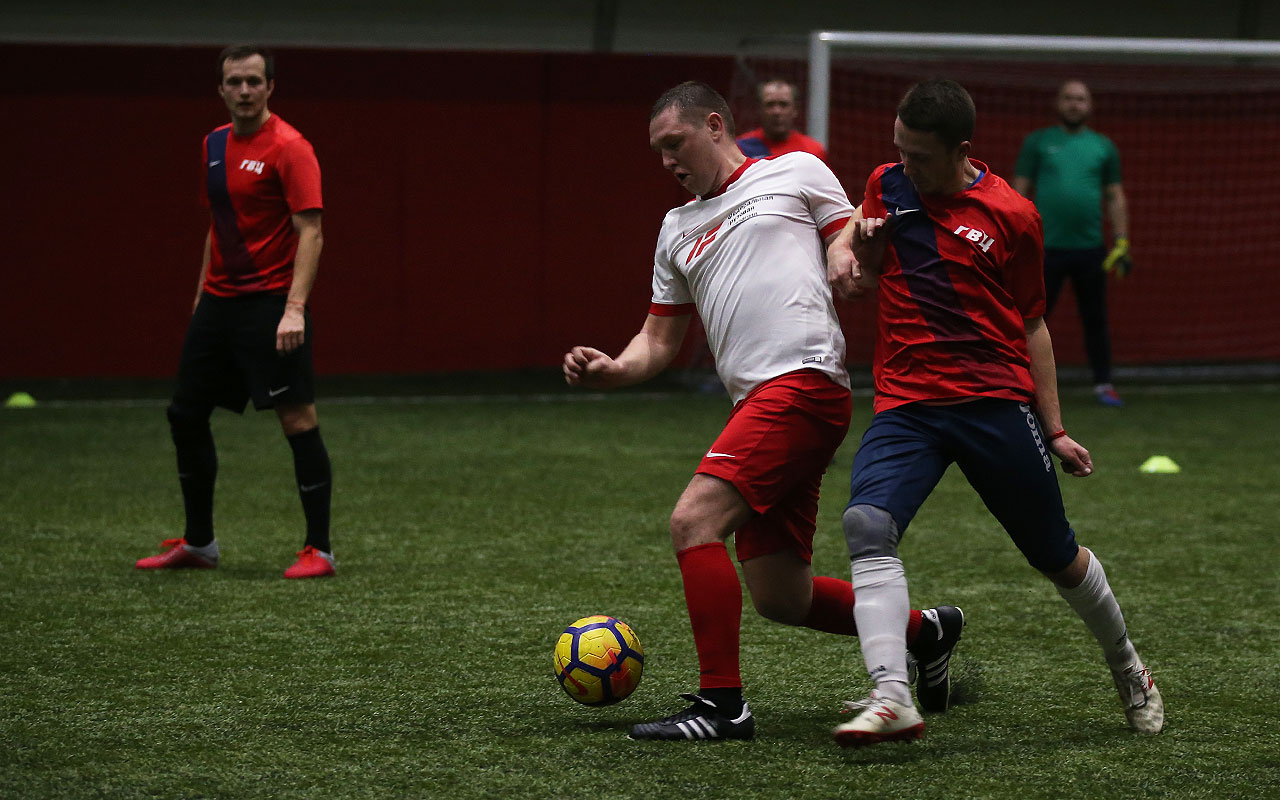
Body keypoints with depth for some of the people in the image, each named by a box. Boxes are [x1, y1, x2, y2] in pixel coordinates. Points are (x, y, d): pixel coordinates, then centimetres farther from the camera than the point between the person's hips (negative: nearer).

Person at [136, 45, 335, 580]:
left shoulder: (288, 148, -12)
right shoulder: (215, 145, 12)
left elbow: (309, 233, -17)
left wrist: (295, 308, -26)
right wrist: (202, 292, 20)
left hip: (271, 304, -8)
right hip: (219, 299, 8)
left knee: (297, 419, -10)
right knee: (186, 415, 10)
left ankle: (318, 550, -4)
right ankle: (198, 544, 22)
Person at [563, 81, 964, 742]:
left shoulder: (795, 172, 10)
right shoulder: (678, 230, 26)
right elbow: (658, 341, 24)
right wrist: (613, 369, 3)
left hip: (804, 378, -8)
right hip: (757, 405, 8)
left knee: (694, 520, -21)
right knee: (780, 598, 6)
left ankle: (721, 705, -17)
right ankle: (925, 631, 28)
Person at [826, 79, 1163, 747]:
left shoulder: (1010, 215, -1)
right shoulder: (886, 186, 7)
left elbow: (1030, 326, 8)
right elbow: (860, 273, 24)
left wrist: (1054, 430, 8)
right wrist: (850, 244, -1)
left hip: (997, 403, -2)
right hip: (905, 405, 2)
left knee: (1057, 556, 9)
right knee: (867, 523, -26)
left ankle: (1127, 667, 37)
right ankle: (892, 701, -35)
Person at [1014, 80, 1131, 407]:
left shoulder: (1103, 147, 11)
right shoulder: (1038, 143, 5)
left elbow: (1116, 198, 12)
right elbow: (1019, 193, 4)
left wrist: (1121, 244, 3)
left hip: (1090, 249, 2)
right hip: (1047, 247, -2)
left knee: (1095, 319, 7)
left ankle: (1103, 384, 14)